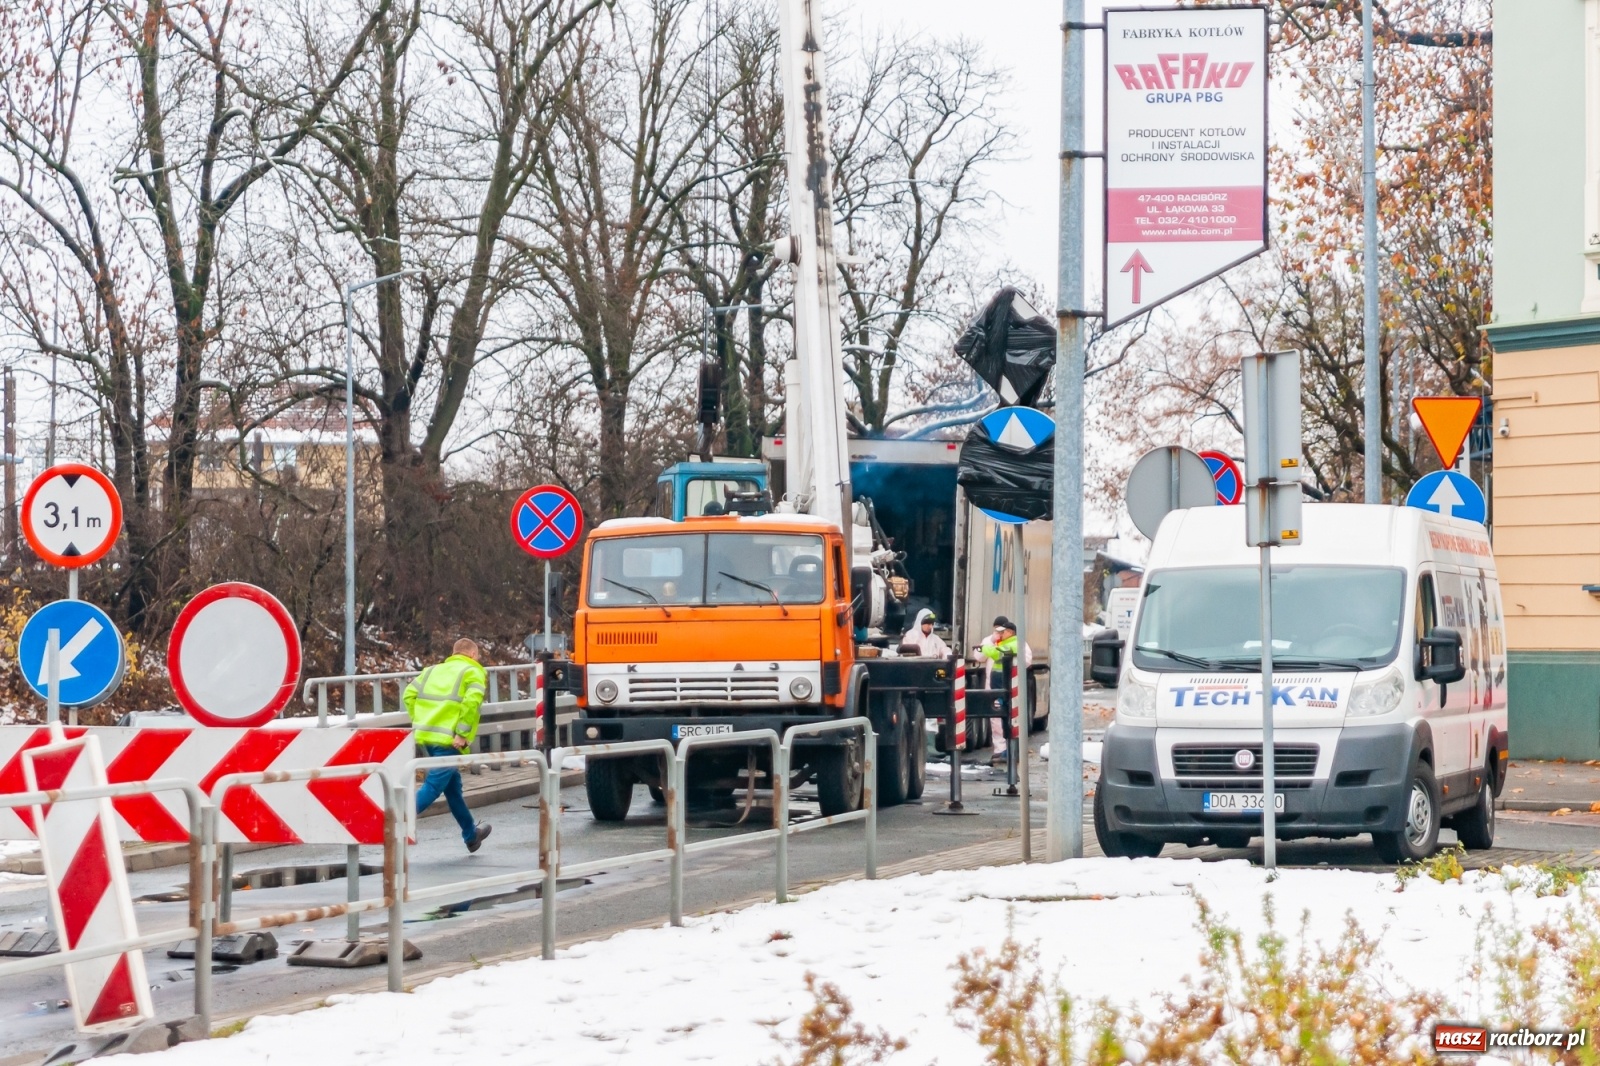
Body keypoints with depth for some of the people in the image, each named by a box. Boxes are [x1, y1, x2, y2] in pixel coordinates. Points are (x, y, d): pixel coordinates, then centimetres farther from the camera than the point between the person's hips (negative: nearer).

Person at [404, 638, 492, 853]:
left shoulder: (433, 670, 21)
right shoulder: (473, 673, 4)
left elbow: (409, 694, 10)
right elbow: (471, 702, -15)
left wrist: (418, 722, 14)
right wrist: (463, 734, -13)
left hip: (425, 735, 7)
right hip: (448, 739, -7)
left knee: (453, 785, 20)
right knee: (433, 786, -10)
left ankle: (471, 835, 34)